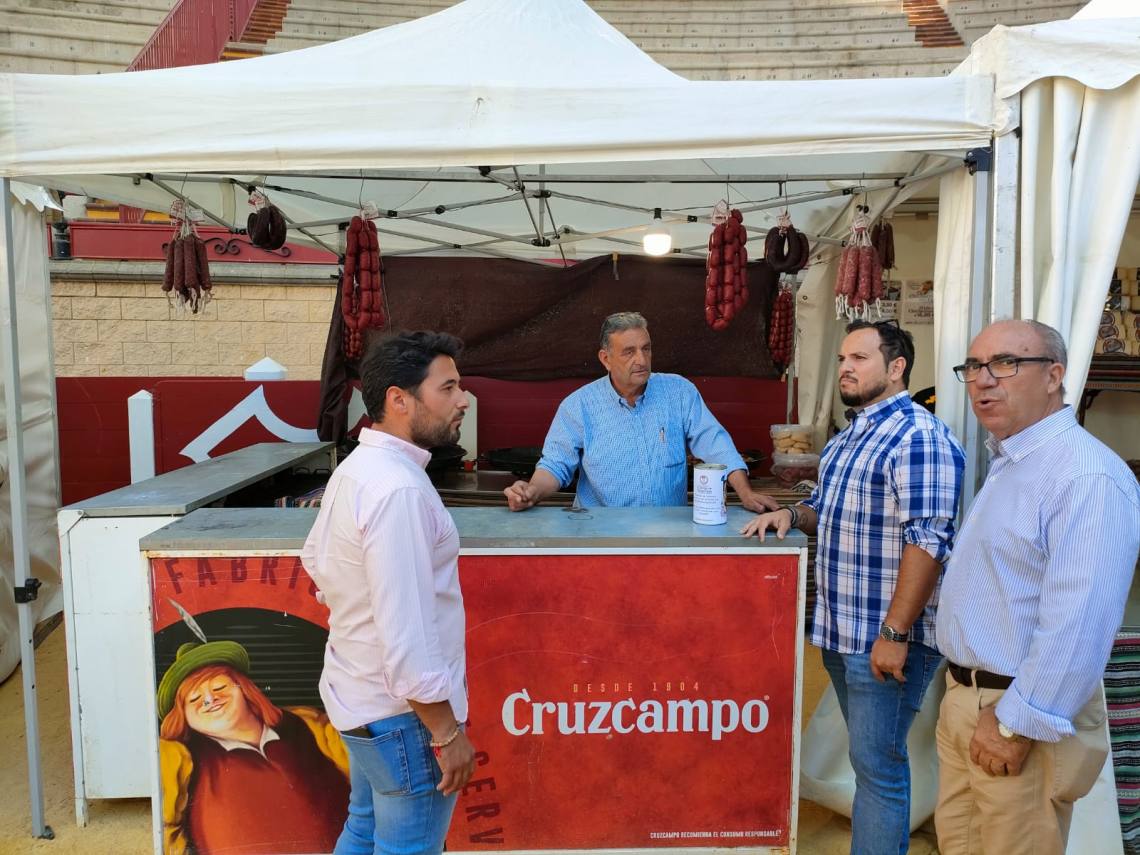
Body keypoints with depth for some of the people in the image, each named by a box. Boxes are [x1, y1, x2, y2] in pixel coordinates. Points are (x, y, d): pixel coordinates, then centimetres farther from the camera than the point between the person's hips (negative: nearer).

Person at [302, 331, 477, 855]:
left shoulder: (357, 467, 4)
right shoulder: (398, 489, -27)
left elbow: (316, 560, 17)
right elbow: (406, 633, -28)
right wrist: (446, 731, -20)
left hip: (360, 694, 9)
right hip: (402, 712, -9)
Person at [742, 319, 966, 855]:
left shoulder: (918, 437, -16)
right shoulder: (850, 434, 13)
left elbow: (928, 540, -22)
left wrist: (895, 633, -24)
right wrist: (793, 514, 2)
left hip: (887, 638, -9)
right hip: (840, 630, 9)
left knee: (877, 765, 0)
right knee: (868, 755, 20)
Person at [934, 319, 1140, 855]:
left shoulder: (1088, 476, -23)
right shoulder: (1006, 463, 11)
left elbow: (1078, 625, -28)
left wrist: (1018, 725, -22)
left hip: (1023, 715, -9)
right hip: (965, 700, 9)